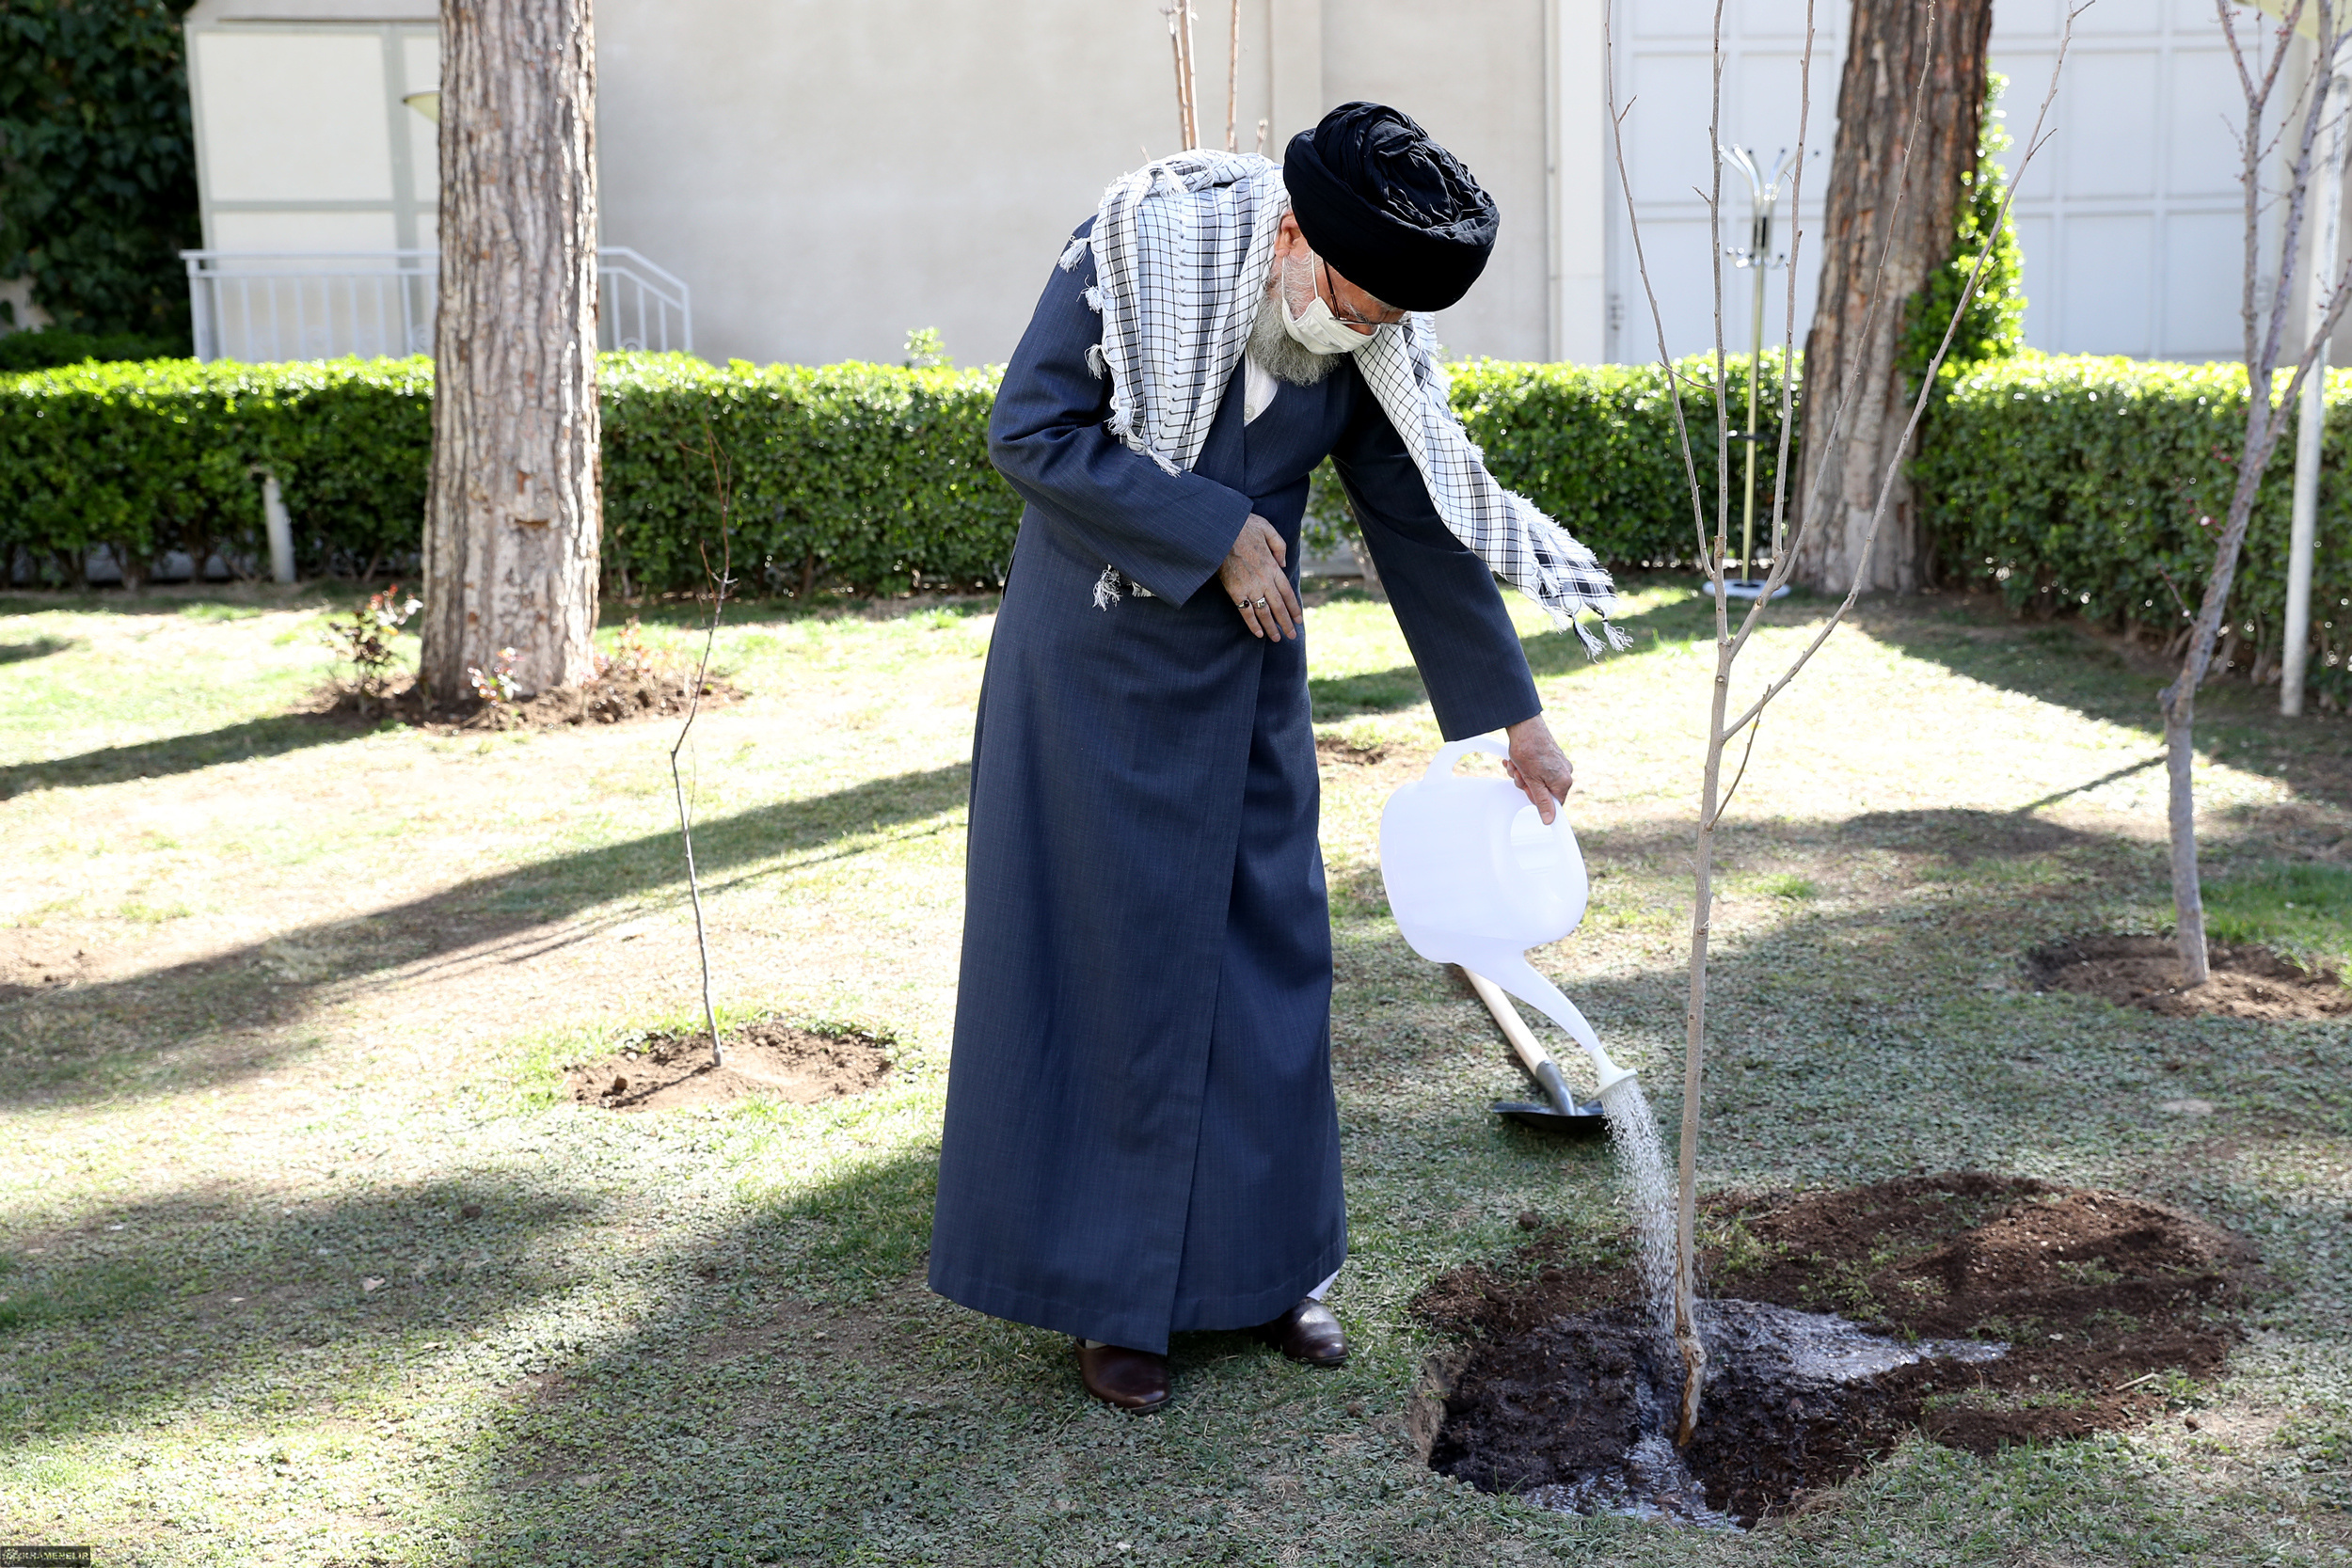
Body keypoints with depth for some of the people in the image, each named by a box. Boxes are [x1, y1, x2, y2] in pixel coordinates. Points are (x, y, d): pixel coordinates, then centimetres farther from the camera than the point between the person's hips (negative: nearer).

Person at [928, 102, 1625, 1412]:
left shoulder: (1373, 344, -6)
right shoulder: (1144, 249, -19)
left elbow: (1422, 520, 2)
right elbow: (1031, 430, -18)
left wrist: (1514, 715, 4)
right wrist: (1213, 530, -21)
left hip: (1246, 666, 5)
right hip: (1099, 663, -4)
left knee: (1270, 950, 8)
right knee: (1110, 959, 1)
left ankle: (1262, 1265, 23)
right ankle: (1109, 1294, 14)